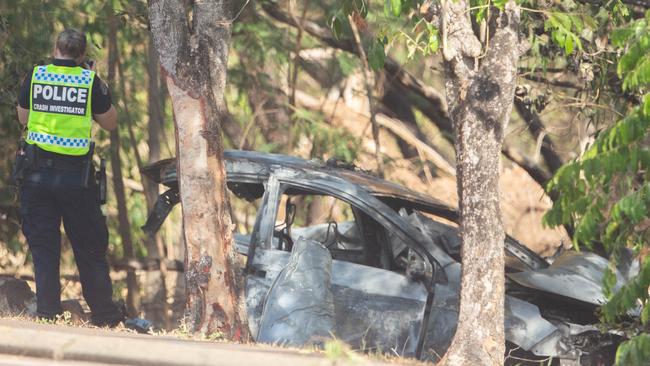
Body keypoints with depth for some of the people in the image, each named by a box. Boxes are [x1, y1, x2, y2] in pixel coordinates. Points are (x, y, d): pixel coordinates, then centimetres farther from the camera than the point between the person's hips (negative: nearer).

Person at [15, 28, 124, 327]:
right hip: (76, 175, -1)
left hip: (37, 171, 1)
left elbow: (23, 118, 13)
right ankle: (103, 315, 15)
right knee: (90, 247, 9)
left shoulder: (35, 77, 0)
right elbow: (110, 122, 7)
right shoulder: (90, 81, -4)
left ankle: (47, 313, 2)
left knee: (43, 247, 6)